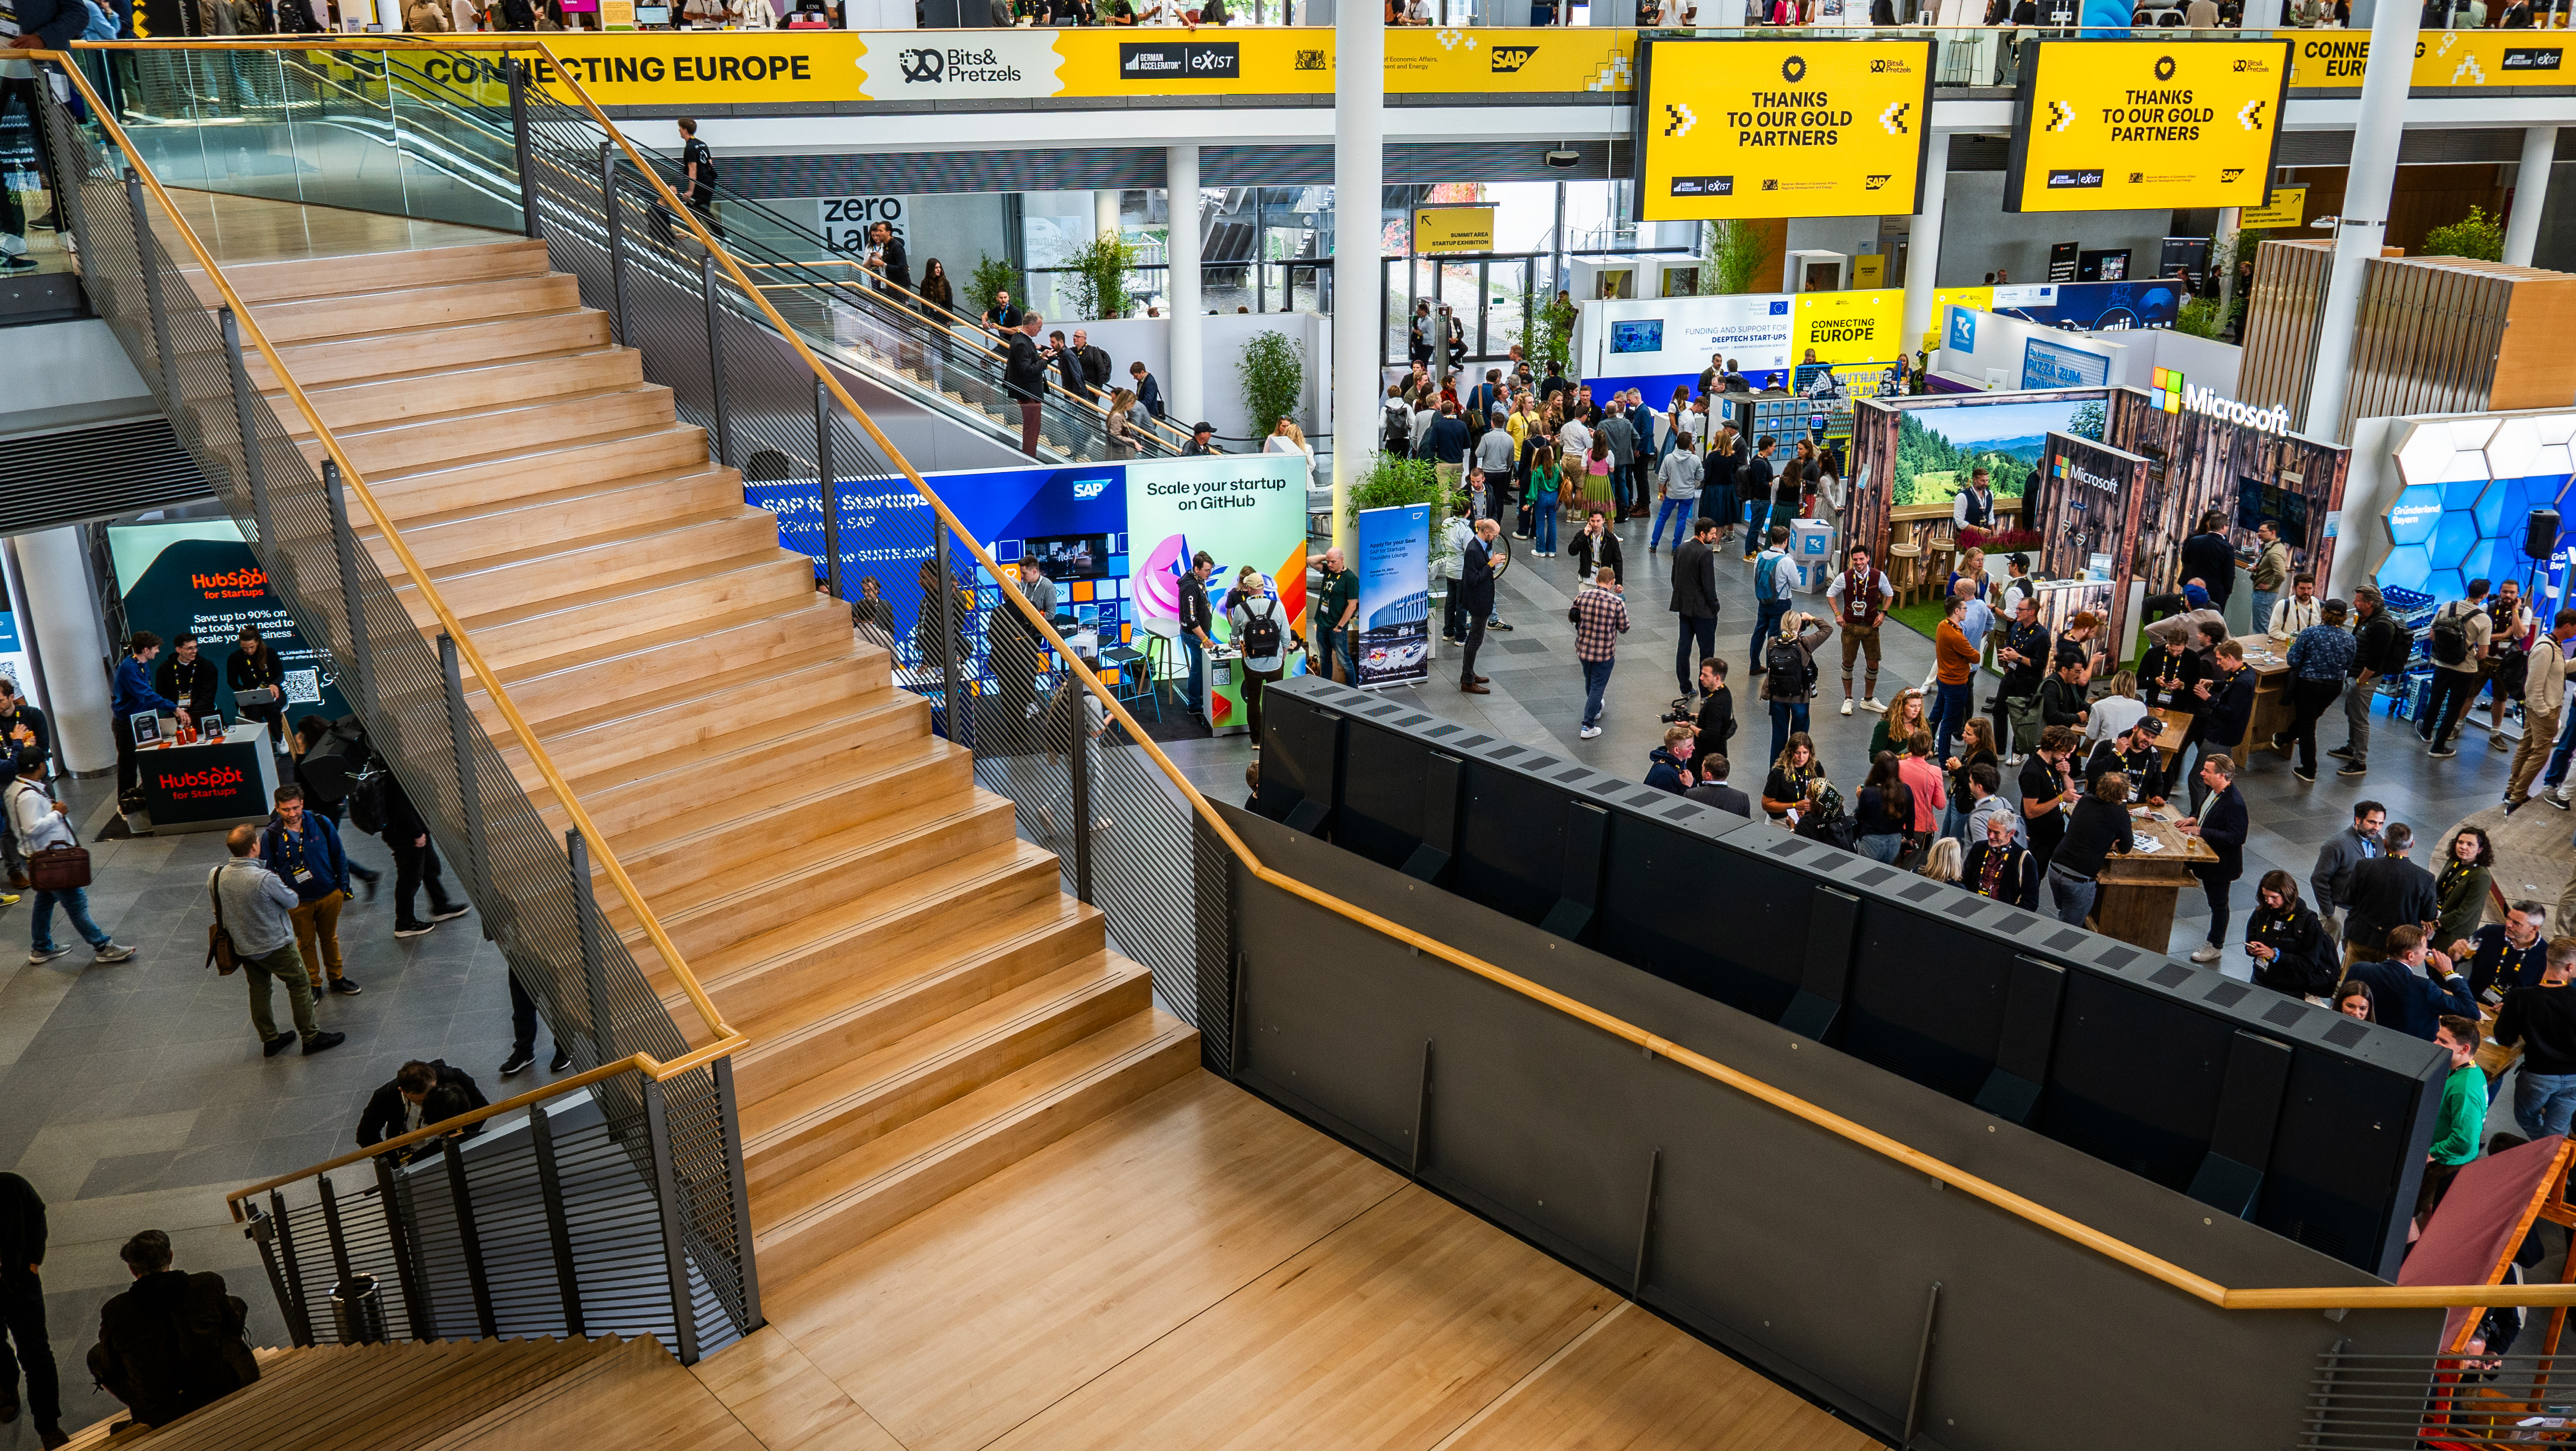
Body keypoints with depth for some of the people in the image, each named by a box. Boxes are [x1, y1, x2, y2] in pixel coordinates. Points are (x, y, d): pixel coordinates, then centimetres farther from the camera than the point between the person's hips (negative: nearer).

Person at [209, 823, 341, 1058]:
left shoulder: (215, 876, -10)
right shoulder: (265, 879, -30)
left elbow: (218, 911, 5)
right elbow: (293, 901, -15)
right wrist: (283, 886, 6)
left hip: (243, 948, 6)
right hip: (275, 946, -6)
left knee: (259, 990, 20)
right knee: (300, 985, 10)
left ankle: (270, 1040, 33)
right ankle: (311, 1038, 18)